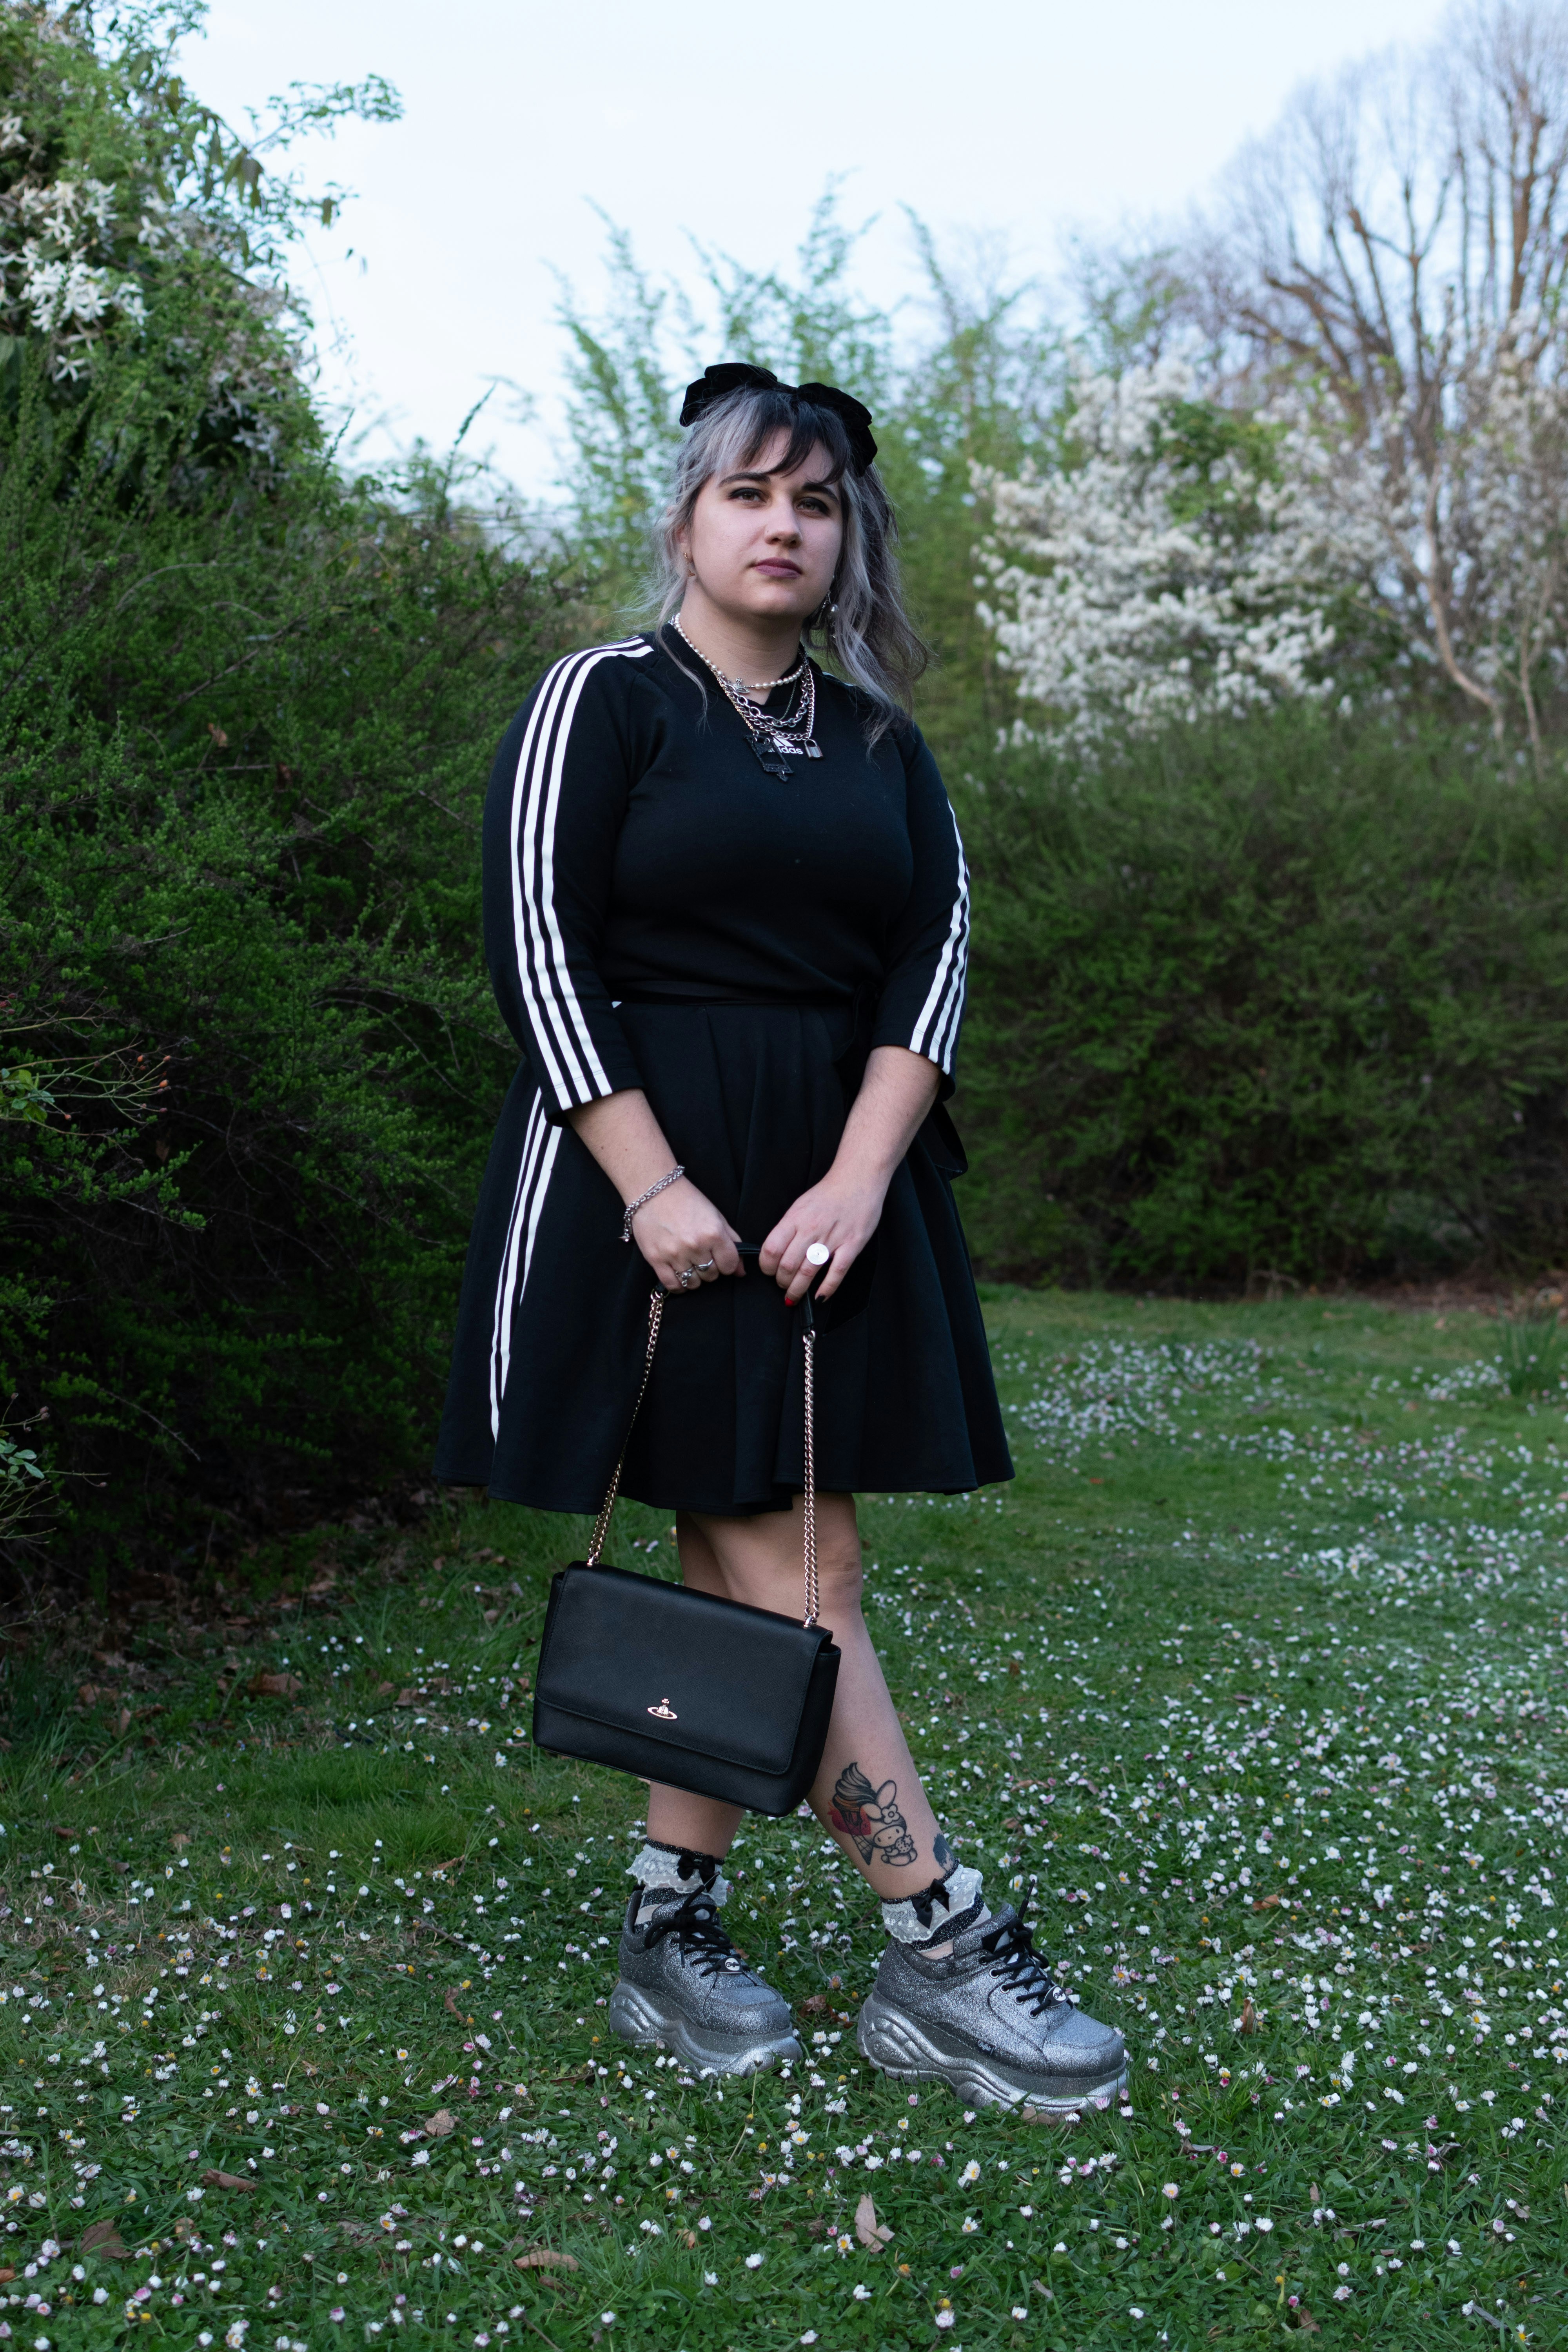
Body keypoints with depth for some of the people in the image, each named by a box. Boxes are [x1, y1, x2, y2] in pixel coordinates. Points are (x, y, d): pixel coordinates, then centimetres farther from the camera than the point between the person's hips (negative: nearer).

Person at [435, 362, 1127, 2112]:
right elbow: (539, 946, -8)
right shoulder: (603, 700, 0)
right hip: (644, 1163, -5)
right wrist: (654, 1188, -16)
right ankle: (938, 1951, -1)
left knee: (742, 1553, 5)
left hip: (836, 1177, 5)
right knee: (788, 1567, -6)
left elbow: (934, 954, 6)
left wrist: (860, 1179, -9)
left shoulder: (878, 742, 15)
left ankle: (671, 1924, 16)